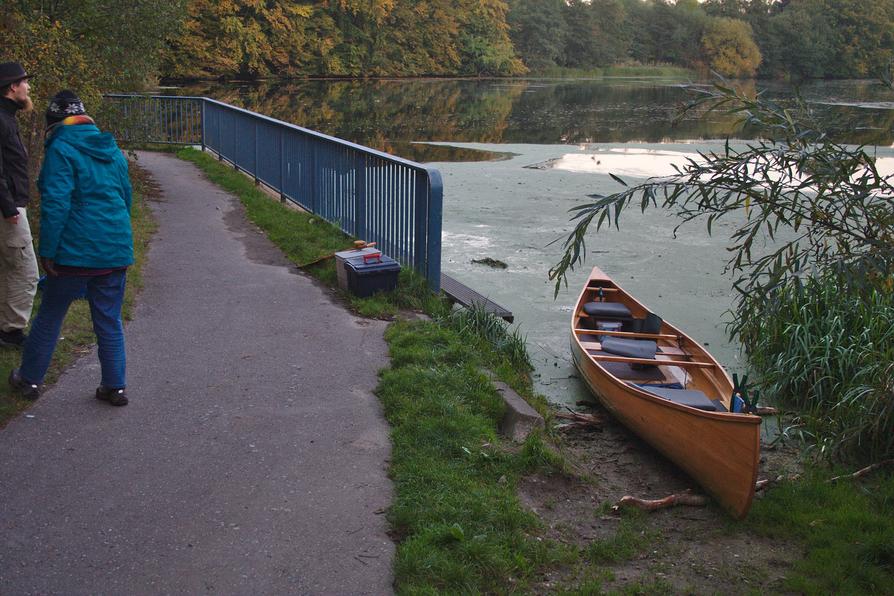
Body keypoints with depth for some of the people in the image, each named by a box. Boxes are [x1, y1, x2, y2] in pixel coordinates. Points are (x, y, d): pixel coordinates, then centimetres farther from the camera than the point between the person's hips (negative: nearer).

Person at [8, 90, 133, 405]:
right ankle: (115, 387, 14)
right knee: (110, 321, 12)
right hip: (116, 250, 5)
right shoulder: (112, 150, 12)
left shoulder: (61, 150, -9)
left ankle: (30, 379, 24)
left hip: (75, 251, -5)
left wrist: (47, 250, -12)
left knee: (49, 317, 11)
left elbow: (55, 204, -16)